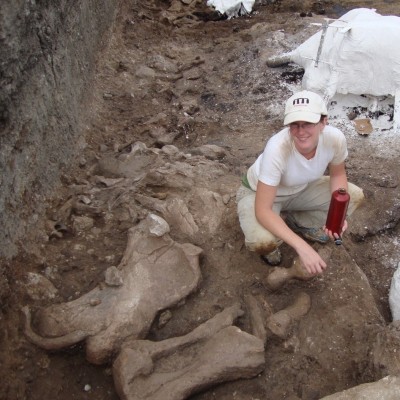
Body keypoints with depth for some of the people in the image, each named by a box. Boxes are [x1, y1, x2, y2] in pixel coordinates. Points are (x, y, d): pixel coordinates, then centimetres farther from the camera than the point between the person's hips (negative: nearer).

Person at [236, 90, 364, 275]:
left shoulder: (335, 138, -26)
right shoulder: (277, 148, -40)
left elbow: (337, 175, -4)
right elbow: (262, 210, -36)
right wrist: (301, 246, -43)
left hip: (300, 189, 5)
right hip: (257, 193, -5)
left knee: (355, 196, -5)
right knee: (262, 241, -34)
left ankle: (297, 221, 14)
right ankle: (268, 244, 6)